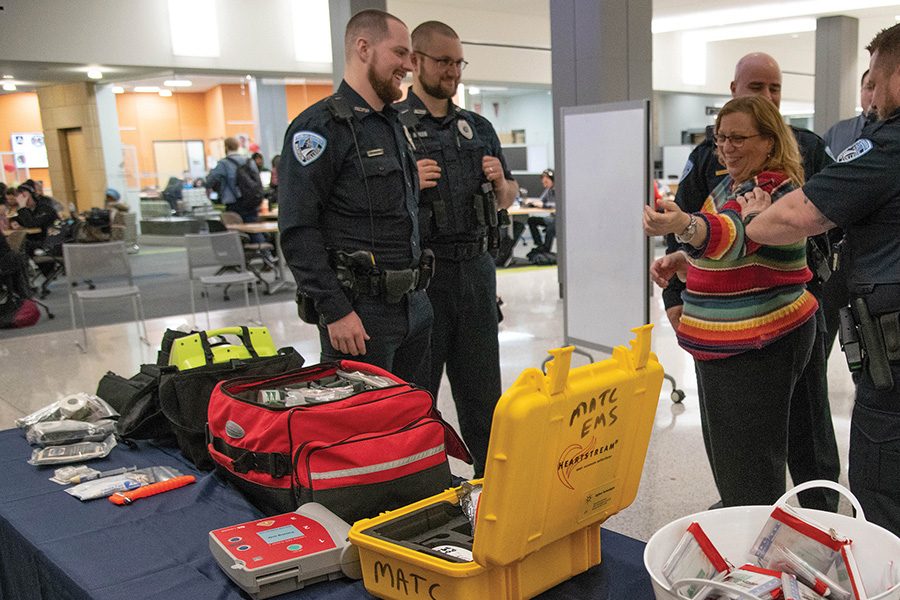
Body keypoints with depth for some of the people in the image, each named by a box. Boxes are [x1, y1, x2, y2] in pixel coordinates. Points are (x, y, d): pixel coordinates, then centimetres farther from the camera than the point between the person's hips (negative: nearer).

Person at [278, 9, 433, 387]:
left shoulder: (394, 124, 17)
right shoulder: (320, 126, -11)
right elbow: (297, 231, -18)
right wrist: (335, 311, -20)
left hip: (414, 305, 9)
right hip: (360, 312, -8)